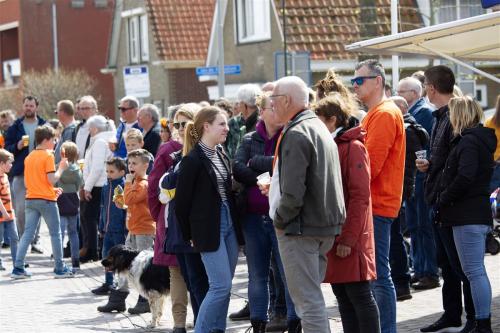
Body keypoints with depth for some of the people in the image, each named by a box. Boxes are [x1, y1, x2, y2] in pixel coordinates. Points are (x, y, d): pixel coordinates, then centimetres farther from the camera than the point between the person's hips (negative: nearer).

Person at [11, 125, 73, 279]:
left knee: (28, 234, 6)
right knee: (55, 234, 5)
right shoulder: (48, 156, -11)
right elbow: (52, 179, -18)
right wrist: (61, 167, -3)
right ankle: (60, 269, 10)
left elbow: (27, 182, 14)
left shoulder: (29, 157, 11)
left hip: (31, 199, 6)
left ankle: (18, 268, 0)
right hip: (46, 200, -6)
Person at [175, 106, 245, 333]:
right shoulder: (193, 159, -12)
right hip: (209, 227, -7)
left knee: (224, 287, 8)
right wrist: (189, 235, -4)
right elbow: (182, 201, -9)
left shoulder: (222, 155, 11)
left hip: (228, 223, 7)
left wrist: (235, 221, 9)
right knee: (221, 286, -11)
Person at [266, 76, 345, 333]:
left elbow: (293, 191, -23)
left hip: (301, 227, -10)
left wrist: (280, 218, -7)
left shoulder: (296, 134, -16)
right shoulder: (319, 127, 15)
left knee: (308, 300, -7)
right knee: (312, 295, 17)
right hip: (326, 226, 10)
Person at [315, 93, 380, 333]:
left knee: (359, 296, -5)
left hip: (349, 239, -8)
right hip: (332, 237, 8)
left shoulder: (353, 147, -10)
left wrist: (348, 238, -18)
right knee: (342, 296, 10)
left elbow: (360, 197, -16)